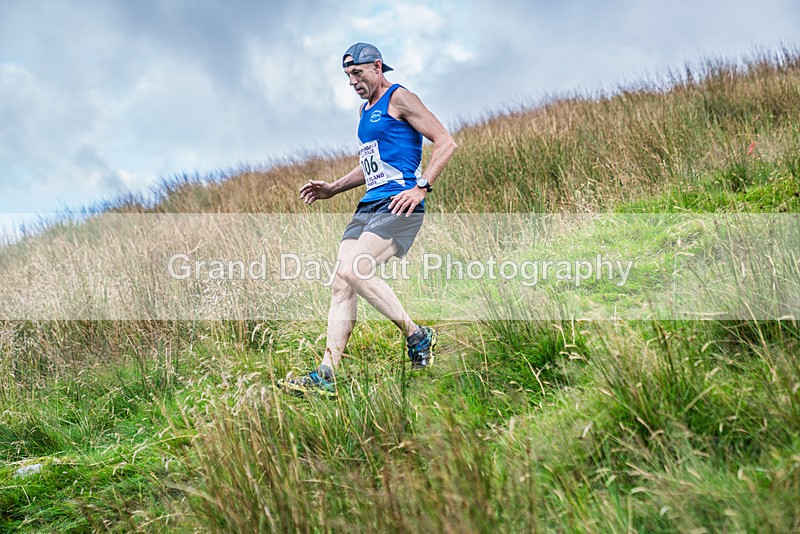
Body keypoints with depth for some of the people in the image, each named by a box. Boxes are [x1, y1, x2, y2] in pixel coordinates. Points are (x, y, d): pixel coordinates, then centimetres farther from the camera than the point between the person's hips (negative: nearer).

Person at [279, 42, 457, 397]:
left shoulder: (399, 98, -3)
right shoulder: (367, 109, 23)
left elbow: (445, 142, -9)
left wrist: (421, 187, -18)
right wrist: (331, 189, 23)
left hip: (398, 205, -9)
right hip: (369, 206, 9)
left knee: (353, 271, -23)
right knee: (341, 284, -3)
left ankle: (417, 336, -7)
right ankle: (326, 376, -4)